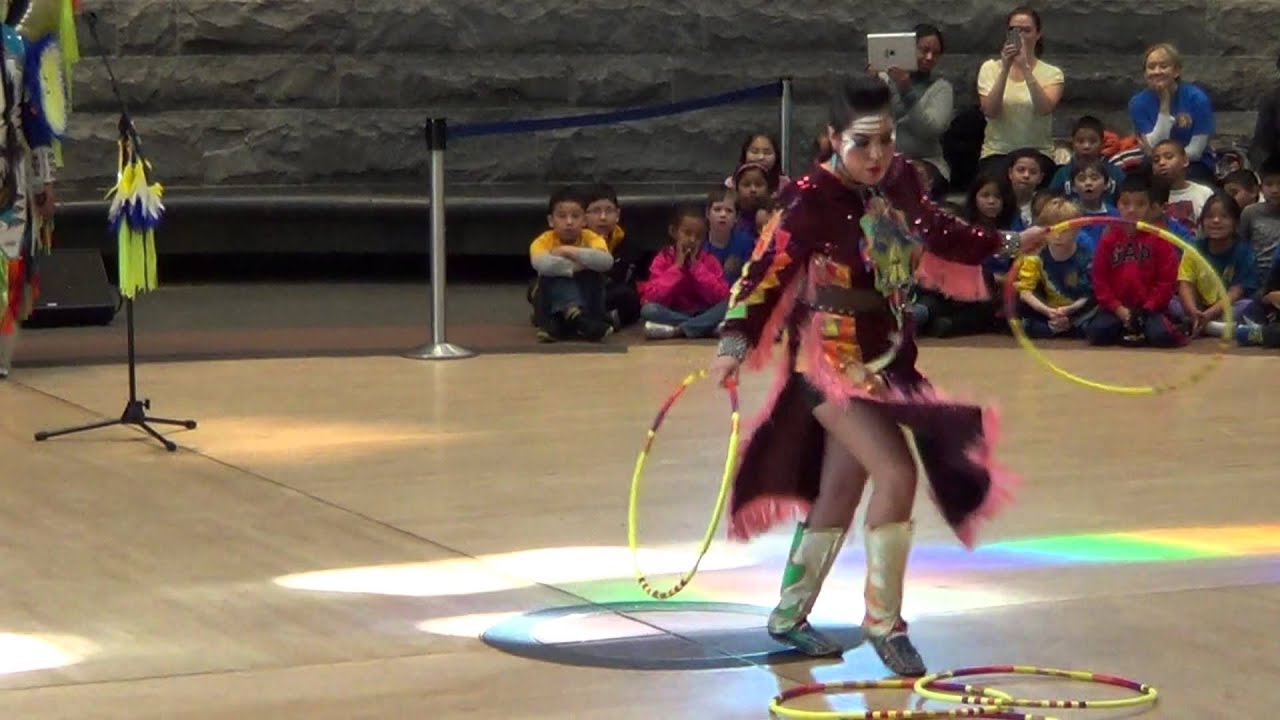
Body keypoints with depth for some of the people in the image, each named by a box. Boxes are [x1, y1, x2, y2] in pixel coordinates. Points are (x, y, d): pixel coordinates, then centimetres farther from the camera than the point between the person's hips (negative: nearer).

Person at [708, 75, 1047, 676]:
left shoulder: (900, 182, -1)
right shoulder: (812, 199, -19)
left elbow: (941, 233, 18)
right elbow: (768, 270, -21)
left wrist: (1009, 243, 25)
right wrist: (735, 343, -32)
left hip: (889, 358, 7)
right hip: (832, 361, -7)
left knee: (839, 494, 15)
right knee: (896, 474, -17)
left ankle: (789, 616, 31)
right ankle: (882, 621, -2)